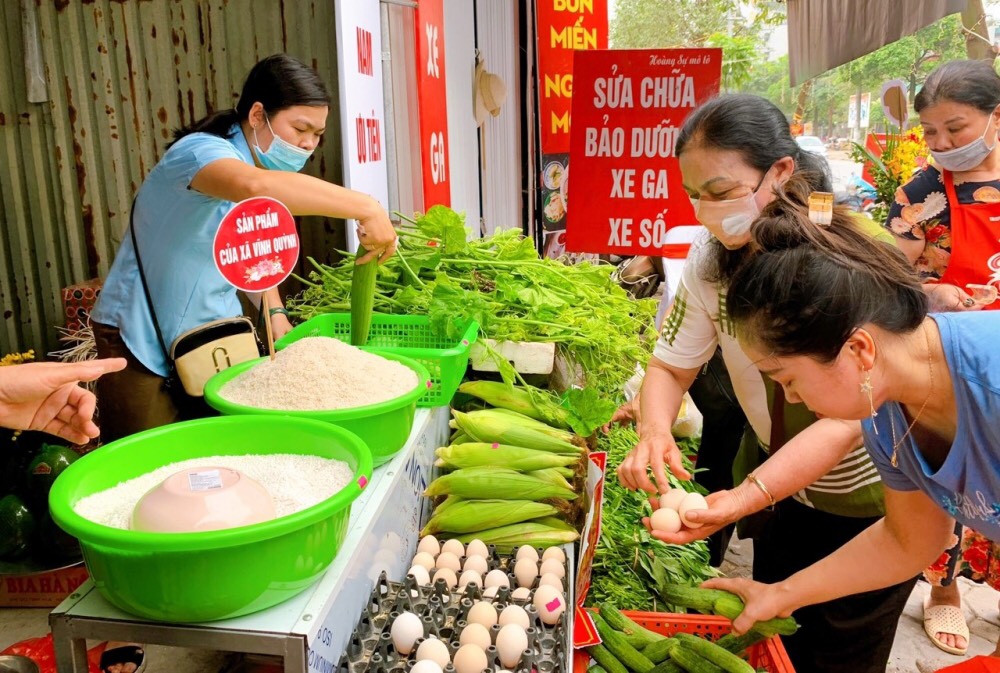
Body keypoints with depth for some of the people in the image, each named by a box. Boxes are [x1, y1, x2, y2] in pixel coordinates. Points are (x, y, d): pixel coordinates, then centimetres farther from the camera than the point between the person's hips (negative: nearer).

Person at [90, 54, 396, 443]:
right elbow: (254, 186, -47)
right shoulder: (201, 151, -22)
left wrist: (275, 314, 1)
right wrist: (364, 207, -49)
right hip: (142, 340, -7)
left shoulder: (277, 179, 2)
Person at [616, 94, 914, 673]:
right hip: (776, 472, 4)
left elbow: (849, 418, -35)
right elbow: (671, 365, -8)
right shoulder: (714, 257, -15)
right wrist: (655, 431, -30)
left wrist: (744, 497, -48)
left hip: (867, 499, -4)